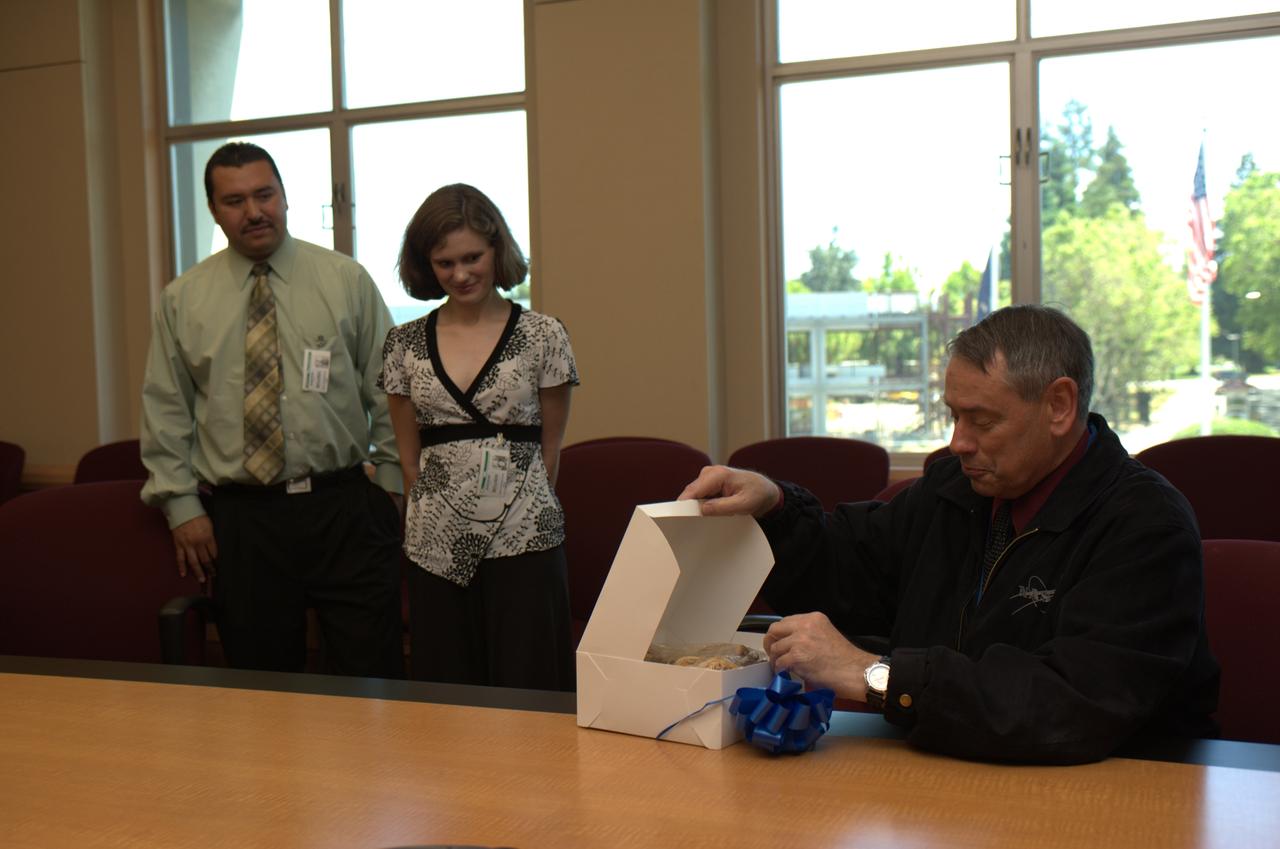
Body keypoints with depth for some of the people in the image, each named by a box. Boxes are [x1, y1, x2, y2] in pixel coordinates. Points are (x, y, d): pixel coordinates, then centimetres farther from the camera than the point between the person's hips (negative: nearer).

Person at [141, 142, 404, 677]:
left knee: (372, 676, 0)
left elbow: (387, 390, 4)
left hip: (344, 511, -1)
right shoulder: (182, 300, 7)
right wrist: (181, 504, 2)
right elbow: (165, 410, 9)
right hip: (239, 517, 1)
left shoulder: (347, 281, 3)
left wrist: (391, 484, 0)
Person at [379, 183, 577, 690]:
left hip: (523, 542, -2)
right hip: (437, 549, 2)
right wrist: (439, 510, 11)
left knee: (527, 691, -1)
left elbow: (550, 450, 7)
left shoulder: (543, 337, 0)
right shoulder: (405, 345, 7)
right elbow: (409, 456, 13)